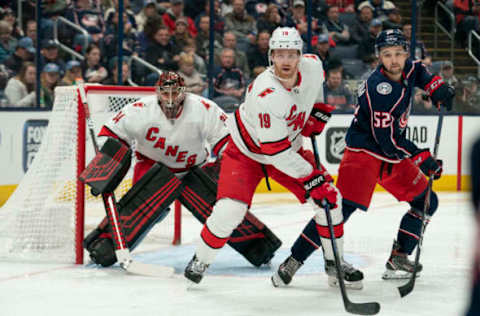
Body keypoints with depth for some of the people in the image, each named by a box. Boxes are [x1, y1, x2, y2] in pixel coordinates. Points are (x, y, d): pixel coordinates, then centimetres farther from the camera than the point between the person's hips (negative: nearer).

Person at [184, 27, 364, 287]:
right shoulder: (265, 94, -36)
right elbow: (276, 151, -34)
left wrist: (318, 110, 3)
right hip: (246, 151, -6)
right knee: (229, 210, -19)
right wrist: (311, 178, -34)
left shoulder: (313, 66, -17)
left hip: (289, 147, 6)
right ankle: (201, 260, 7)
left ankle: (334, 261, 16)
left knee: (329, 198, -2)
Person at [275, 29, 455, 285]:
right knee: (344, 205, -21)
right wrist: (422, 159, -20)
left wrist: (435, 86, 10)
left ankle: (398, 258, 12)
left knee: (426, 203, 7)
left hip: (393, 155, 9)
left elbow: (417, 70, 28)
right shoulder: (379, 89, -26)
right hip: (365, 151, -9)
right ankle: (294, 260, -19)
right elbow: (388, 139, -25)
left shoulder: (406, 69, -1)